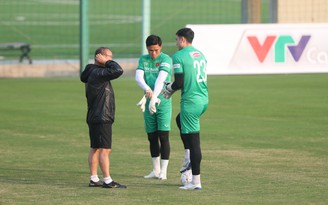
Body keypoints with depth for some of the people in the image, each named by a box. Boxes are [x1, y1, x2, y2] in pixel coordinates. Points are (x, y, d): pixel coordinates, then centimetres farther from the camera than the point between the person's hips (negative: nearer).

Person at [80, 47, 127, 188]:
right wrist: (106, 62, -15)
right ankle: (107, 181, -11)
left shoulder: (93, 73, 14)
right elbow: (118, 71, -26)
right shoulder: (98, 73, -17)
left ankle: (93, 179, 15)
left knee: (95, 149, 12)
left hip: (94, 118, 11)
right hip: (101, 118, -11)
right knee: (105, 149, -10)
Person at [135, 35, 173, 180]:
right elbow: (138, 77, -7)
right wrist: (147, 89, -28)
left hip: (163, 103, -5)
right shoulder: (143, 59, 7)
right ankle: (156, 170, 20)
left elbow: (161, 79, -21)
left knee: (163, 136, -7)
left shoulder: (166, 59, -8)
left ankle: (163, 171, -4)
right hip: (148, 103, 5)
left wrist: (154, 98, -33)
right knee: (152, 137, 9)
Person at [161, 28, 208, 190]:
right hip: (203, 100, 8)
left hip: (190, 102, -8)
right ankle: (188, 158, 28)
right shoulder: (200, 55, 13)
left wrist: (168, 89, 5)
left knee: (194, 141, -4)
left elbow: (179, 83, -17)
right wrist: (173, 87, 23)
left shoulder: (178, 56, -12)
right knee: (180, 120, 33)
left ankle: (196, 181, -1)